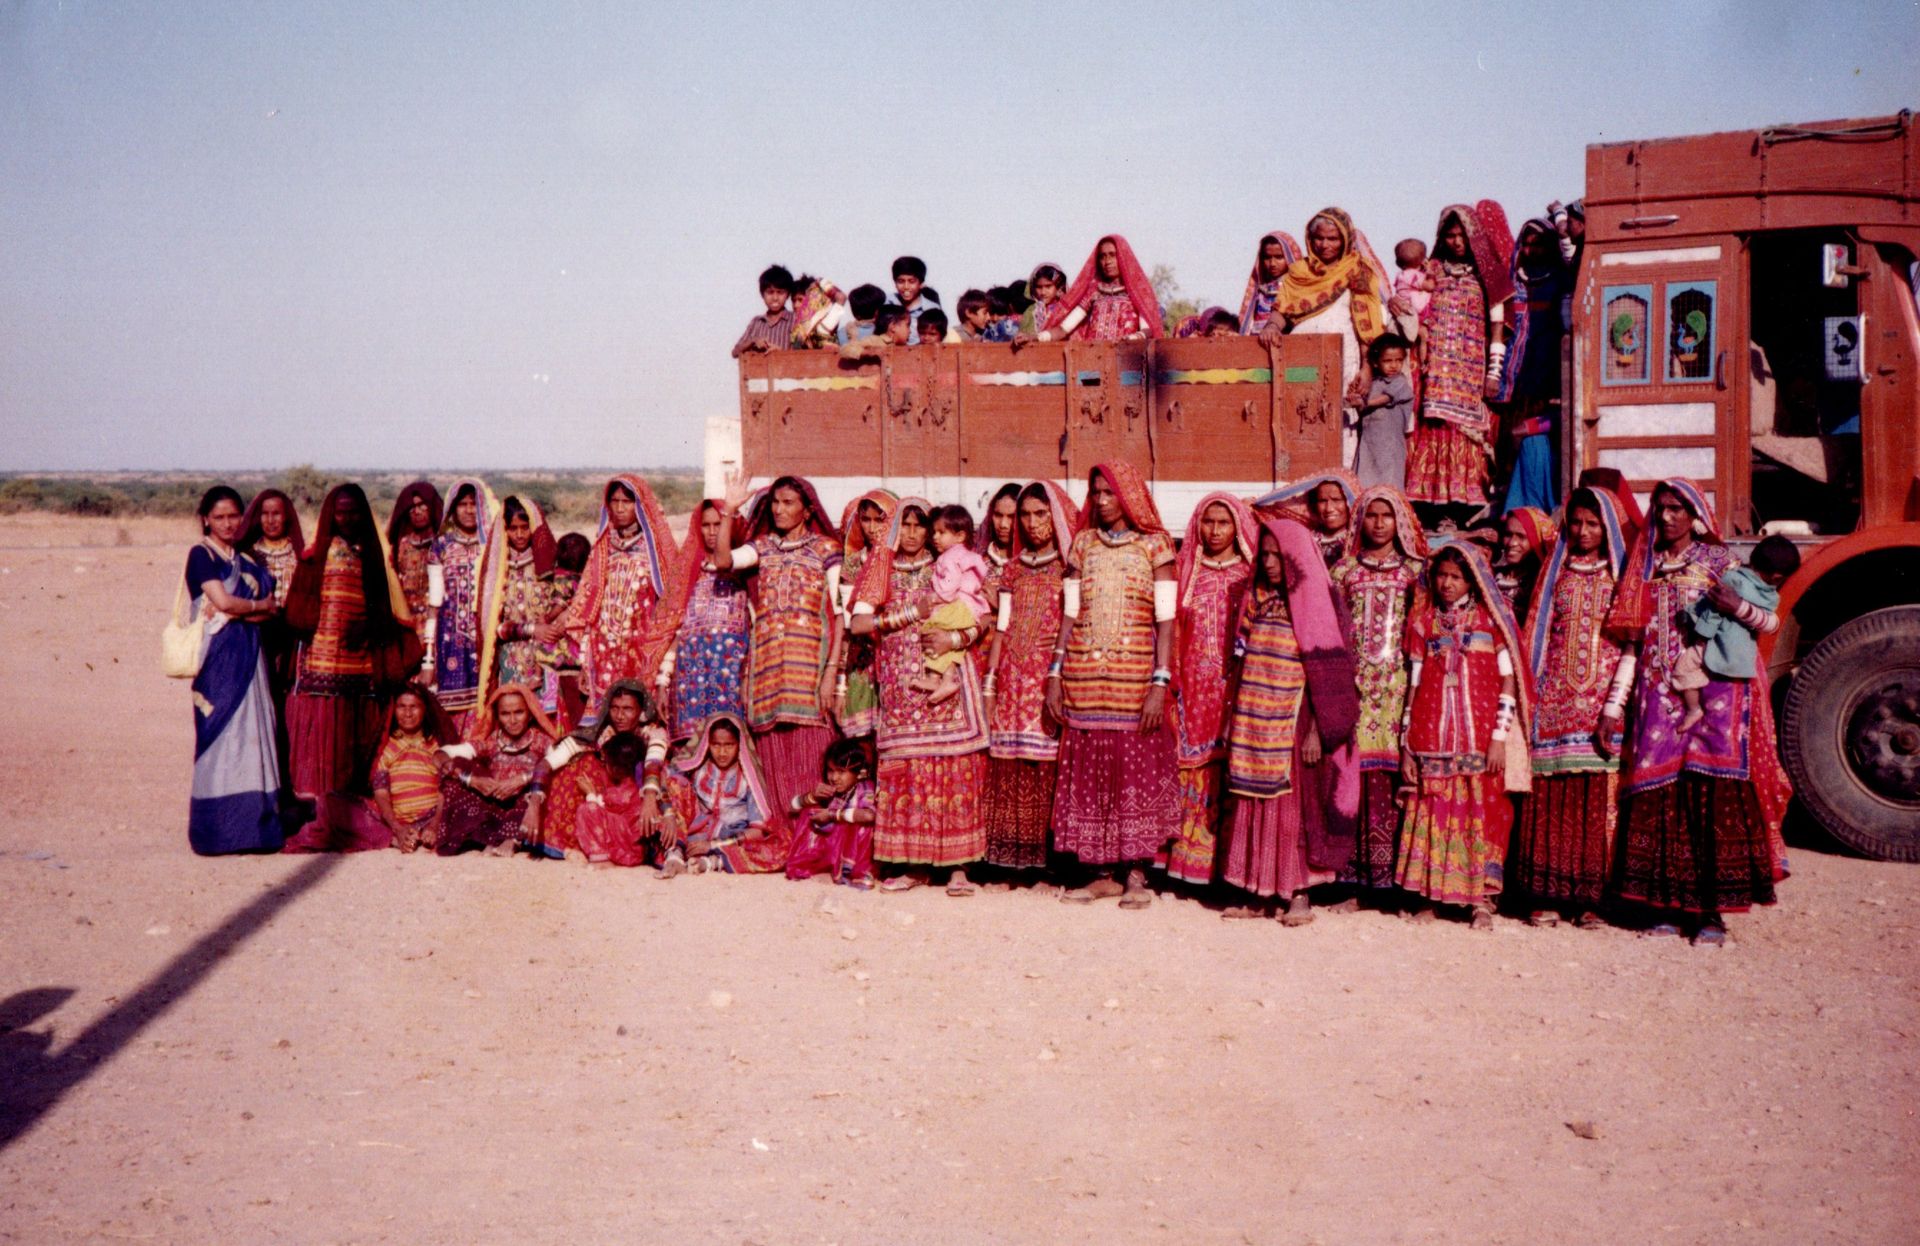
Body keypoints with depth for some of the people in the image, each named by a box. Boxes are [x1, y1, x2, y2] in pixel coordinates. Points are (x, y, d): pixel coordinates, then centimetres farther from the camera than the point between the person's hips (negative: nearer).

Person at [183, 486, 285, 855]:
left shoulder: (246, 560, 17)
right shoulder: (201, 555, -1)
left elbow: (271, 609, 8)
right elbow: (222, 602, -13)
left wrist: (240, 612, -10)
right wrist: (260, 605, 2)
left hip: (249, 656, 6)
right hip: (218, 656, -6)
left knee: (252, 733, 3)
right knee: (221, 733, -6)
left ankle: (251, 826, 7)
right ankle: (218, 830, -3)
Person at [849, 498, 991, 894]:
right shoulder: (881, 571, 11)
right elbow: (858, 623, -1)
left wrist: (956, 638, -13)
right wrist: (914, 614, -6)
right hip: (901, 689, 1)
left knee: (954, 769, -7)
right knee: (906, 771, -2)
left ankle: (957, 865, -4)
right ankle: (916, 865, 6)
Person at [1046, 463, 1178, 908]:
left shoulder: (1154, 545, 1)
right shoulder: (1082, 544, 11)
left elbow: (1165, 619, -4)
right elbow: (1069, 614, 11)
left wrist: (1160, 683, -12)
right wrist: (1055, 674, 4)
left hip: (1134, 675, -3)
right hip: (1084, 676, 3)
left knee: (1137, 767, -2)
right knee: (1090, 771, 4)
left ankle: (1135, 874, 8)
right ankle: (1106, 874, 12)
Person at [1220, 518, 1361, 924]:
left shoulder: (1315, 605, -4)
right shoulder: (1255, 601, 10)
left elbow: (1325, 675, -8)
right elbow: (1239, 666, 12)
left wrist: (1317, 731, -13)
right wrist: (1232, 721, 10)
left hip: (1293, 726, -5)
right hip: (1253, 724, 5)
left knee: (1295, 806, 0)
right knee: (1254, 808, 6)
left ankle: (1298, 895, 9)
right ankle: (1257, 893, 13)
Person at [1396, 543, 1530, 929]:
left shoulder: (1492, 618, 5)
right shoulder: (1423, 620, 10)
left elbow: (1508, 682, 1)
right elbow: (1414, 683, 10)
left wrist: (1500, 737, -7)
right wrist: (1406, 743, 6)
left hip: (1479, 738, -2)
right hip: (1431, 736, 2)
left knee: (1482, 812, -2)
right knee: (1431, 812, 1)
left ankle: (1481, 899, 5)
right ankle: (1426, 894, 10)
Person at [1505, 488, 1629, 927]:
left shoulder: (1620, 576, 8)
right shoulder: (1554, 571, 13)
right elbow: (1535, 634, 11)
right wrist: (1530, 696, 2)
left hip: (1602, 701, -1)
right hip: (1556, 699, 1)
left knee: (1598, 799, -3)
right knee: (1550, 797, -2)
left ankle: (1591, 897, 2)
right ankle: (1547, 894, 3)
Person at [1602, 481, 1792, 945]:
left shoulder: (1718, 559, 5)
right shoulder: (1647, 567, 15)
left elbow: (1771, 622, 0)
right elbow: (1632, 644, 15)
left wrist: (1736, 605, -20)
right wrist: (1614, 705, 9)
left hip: (1711, 692, -3)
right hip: (1658, 695, 3)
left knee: (1710, 795, -10)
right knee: (1659, 794, -4)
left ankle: (1712, 911, -5)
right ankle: (1669, 905, 3)